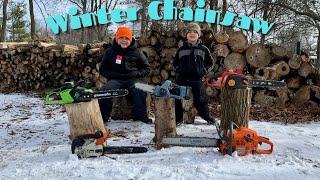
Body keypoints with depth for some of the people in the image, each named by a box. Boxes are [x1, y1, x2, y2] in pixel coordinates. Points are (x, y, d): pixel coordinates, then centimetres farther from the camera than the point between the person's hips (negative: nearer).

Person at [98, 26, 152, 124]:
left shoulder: (136, 52, 10)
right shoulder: (110, 52, 12)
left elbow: (146, 68, 15)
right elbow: (103, 69, 17)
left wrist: (137, 74, -4)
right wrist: (113, 75, -3)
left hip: (133, 79, -1)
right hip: (116, 80, 1)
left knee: (140, 91, -34)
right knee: (104, 90, -29)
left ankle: (140, 115, -20)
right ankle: (103, 116, -15)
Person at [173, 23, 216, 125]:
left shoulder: (204, 49, 5)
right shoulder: (182, 49, 7)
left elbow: (210, 62, 16)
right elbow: (175, 63, 20)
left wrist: (204, 70, 4)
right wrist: (178, 70, 5)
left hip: (197, 79, -1)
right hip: (182, 79, 1)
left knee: (200, 100, 2)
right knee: (177, 99, -1)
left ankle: (206, 116, 23)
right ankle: (178, 118, 13)